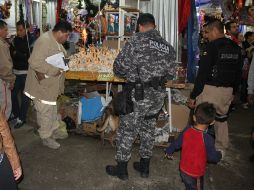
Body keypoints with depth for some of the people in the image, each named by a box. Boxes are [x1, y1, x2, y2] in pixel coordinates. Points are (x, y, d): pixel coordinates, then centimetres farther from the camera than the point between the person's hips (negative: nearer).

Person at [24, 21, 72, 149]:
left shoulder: (56, 41, 8)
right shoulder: (45, 41, -24)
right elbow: (35, 62, -31)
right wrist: (52, 71, -25)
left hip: (52, 84, 10)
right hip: (42, 85, -10)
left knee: (52, 109, 21)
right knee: (45, 111, 4)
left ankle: (52, 131, 38)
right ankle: (46, 137, 19)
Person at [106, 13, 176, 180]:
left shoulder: (137, 40, -12)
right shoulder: (168, 47, 4)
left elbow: (120, 66, -14)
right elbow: (170, 73, 8)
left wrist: (128, 76, 7)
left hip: (137, 95, -5)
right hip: (158, 97, 6)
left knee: (127, 131, 9)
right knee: (148, 130, 20)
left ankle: (121, 169, 22)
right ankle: (144, 167, 33)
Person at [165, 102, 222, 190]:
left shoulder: (187, 131, -15)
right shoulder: (207, 139, -30)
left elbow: (176, 144, 1)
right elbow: (213, 157, -16)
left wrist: (169, 151, 21)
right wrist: (219, 154, 7)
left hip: (183, 170, 5)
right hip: (195, 175, -5)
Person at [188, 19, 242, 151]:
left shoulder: (212, 46, -12)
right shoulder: (236, 48, 10)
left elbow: (203, 73, -16)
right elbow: (238, 73, 15)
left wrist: (193, 95, -13)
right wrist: (233, 91, 25)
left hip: (211, 89, -7)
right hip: (228, 91, 8)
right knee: (222, 118, 20)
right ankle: (222, 146, 32)